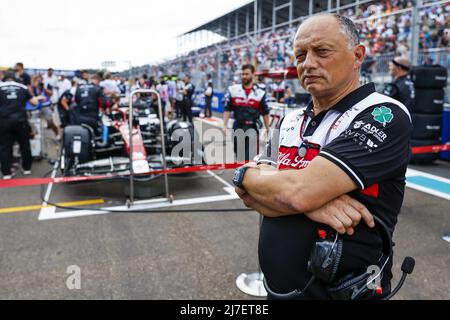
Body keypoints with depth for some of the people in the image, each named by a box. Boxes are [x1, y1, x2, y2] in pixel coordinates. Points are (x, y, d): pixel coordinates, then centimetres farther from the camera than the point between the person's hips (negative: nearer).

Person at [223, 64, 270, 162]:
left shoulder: (260, 93, 3)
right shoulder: (233, 90, 5)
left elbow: (265, 113, 9)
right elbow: (227, 110, 5)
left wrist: (267, 129, 9)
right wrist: (225, 126, -3)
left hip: (252, 128, -2)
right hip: (238, 127, 2)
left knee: (251, 157, -8)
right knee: (239, 156, 13)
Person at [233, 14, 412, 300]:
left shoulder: (384, 116, -18)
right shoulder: (292, 122, 4)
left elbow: (300, 191, -28)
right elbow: (250, 195, -3)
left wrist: (246, 174, -9)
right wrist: (310, 203, -22)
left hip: (343, 291, -6)